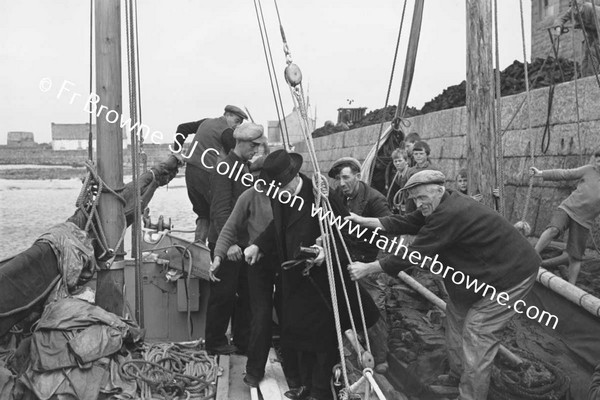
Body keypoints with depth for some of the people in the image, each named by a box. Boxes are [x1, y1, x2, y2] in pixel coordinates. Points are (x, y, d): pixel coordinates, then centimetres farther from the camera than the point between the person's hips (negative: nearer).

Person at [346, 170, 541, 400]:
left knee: (477, 333, -9)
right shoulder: (440, 207, 0)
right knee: (456, 313, 17)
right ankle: (457, 377, 33)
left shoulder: (450, 215, -30)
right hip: (488, 269, 11)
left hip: (511, 274, -10)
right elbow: (403, 223, 4)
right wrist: (364, 221, -1)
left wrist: (367, 268, -21)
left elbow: (413, 254, -28)